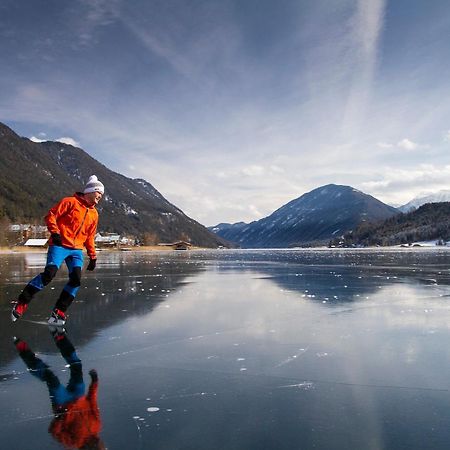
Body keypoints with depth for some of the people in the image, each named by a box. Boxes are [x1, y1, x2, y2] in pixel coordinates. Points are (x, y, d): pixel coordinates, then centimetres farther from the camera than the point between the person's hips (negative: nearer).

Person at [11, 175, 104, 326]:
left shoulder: (94, 214, 18)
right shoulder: (70, 202, 0)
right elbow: (51, 216, -3)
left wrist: (93, 256, 19)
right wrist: (55, 232, -16)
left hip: (77, 250, 6)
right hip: (59, 245, -6)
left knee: (76, 279, -13)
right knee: (49, 273, -22)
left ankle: (58, 313, -4)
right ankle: (21, 303, -7)